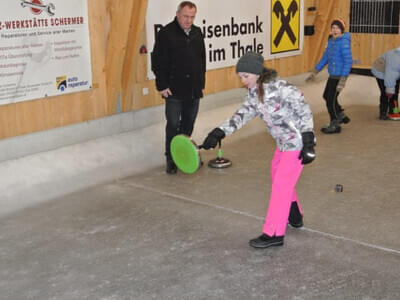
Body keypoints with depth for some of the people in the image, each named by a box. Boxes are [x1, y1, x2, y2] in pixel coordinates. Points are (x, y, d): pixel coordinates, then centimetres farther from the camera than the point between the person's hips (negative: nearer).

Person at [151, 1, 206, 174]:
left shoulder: (197, 33, 11)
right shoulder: (166, 33, -8)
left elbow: (202, 60, 18)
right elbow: (158, 62, -10)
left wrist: (201, 82, 15)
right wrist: (162, 85, -12)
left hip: (194, 89, 6)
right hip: (174, 90, -6)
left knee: (189, 124, 13)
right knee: (173, 125, -2)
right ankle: (171, 159, 9)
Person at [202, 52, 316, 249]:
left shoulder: (281, 88, -25)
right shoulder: (253, 93, 0)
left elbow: (304, 112, -21)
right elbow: (243, 114, -6)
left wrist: (308, 144, -23)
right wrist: (219, 132, -20)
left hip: (297, 143, -9)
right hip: (283, 142, 9)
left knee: (281, 184, -8)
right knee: (277, 175, 23)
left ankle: (274, 234, 0)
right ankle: (294, 217, 42)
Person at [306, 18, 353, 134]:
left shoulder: (344, 42, -19)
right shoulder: (331, 41, 7)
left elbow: (348, 62, -23)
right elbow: (325, 58, 16)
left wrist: (342, 81, -27)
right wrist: (314, 72, 17)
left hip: (339, 75, -9)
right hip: (332, 75, 9)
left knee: (331, 100, 1)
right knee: (326, 96, 22)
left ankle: (335, 126, 19)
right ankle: (341, 116, 39)